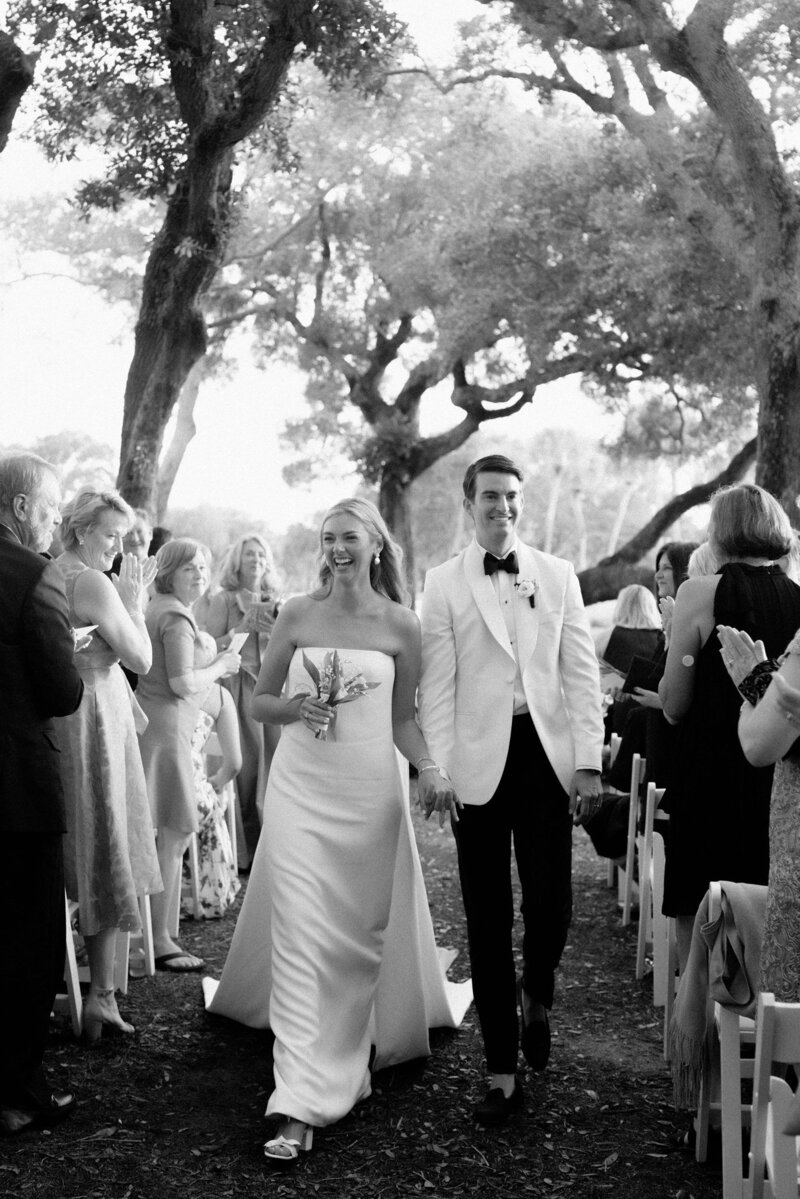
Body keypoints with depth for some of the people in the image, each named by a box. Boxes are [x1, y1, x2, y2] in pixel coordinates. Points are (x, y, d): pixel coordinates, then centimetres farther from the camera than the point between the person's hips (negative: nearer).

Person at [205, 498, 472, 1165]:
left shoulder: (400, 625, 1)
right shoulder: (297, 615, 1)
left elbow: (403, 717, 7)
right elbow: (260, 701, 8)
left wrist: (431, 770, -8)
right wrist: (296, 708, -13)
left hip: (370, 793, 0)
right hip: (301, 787, 0)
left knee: (364, 931, 11)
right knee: (301, 938, -6)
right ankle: (302, 1105, -4)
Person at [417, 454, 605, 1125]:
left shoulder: (559, 577, 9)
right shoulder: (445, 584, 4)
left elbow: (582, 673, 6)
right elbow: (437, 686, 1)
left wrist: (589, 762, -1)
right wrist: (437, 771, -7)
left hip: (547, 756, 1)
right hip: (479, 763, -1)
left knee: (551, 905, -3)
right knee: (487, 919, 4)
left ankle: (537, 995, 32)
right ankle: (502, 1074, 15)